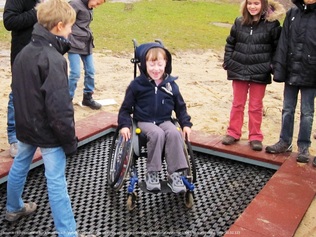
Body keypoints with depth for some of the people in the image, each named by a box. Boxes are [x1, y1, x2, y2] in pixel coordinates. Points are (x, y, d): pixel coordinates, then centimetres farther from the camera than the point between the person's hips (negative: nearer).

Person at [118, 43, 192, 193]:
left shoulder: (171, 84, 3)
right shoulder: (137, 84, -5)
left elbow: (180, 106, 13)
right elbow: (126, 107, 0)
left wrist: (186, 124, 2)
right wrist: (124, 125, -13)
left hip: (164, 121, 3)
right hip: (144, 122, -2)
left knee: (174, 134, -30)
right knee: (157, 134, -34)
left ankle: (175, 174, -22)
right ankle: (152, 173, -20)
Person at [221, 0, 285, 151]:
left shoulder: (272, 24, -5)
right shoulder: (239, 22, 3)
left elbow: (279, 47, -2)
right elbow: (230, 43, 11)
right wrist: (227, 62, 4)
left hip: (260, 73, -2)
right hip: (239, 70, 3)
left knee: (256, 106, 7)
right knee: (237, 104, 12)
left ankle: (255, 137, 18)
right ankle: (233, 133, 24)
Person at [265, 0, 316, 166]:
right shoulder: (292, 13, 6)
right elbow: (284, 42, 4)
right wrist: (279, 68, -2)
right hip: (291, 72, 3)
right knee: (287, 110, 12)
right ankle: (285, 142, 26)